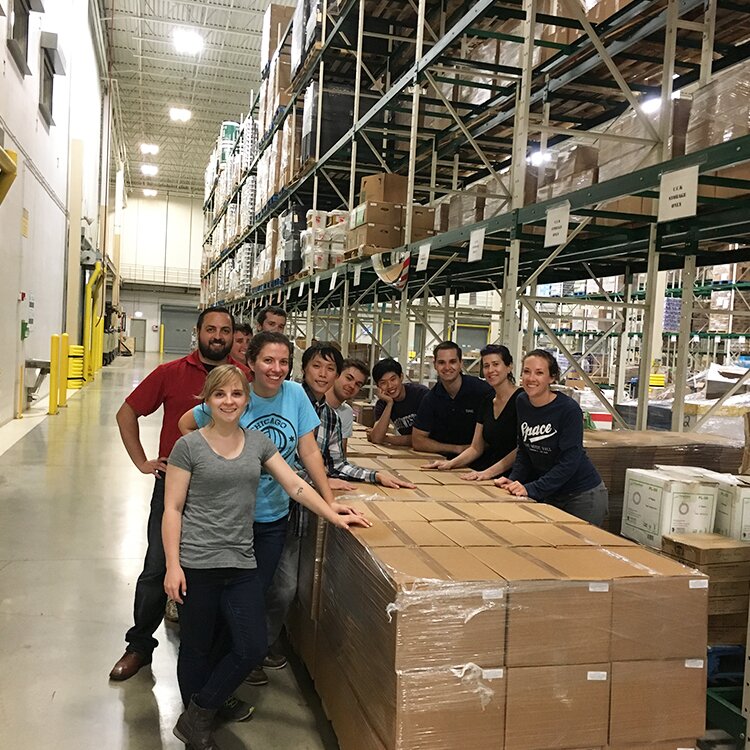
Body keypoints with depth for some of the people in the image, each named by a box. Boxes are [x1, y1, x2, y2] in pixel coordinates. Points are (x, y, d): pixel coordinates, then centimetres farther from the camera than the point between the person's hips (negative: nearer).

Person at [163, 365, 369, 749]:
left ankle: (196, 716, 21)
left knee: (252, 647, 0)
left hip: (241, 564, 4)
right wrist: (173, 566, -9)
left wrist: (335, 517, 2)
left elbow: (294, 484, 7)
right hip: (197, 565, -4)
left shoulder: (258, 442, 7)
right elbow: (172, 509, -5)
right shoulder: (189, 446, -5)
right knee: (197, 650, 9)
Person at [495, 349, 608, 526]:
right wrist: (514, 479, -9)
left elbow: (569, 461, -24)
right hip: (549, 494, 6)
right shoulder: (522, 403, -2)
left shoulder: (569, 409, -21)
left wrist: (532, 489, -28)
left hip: (583, 496, -6)